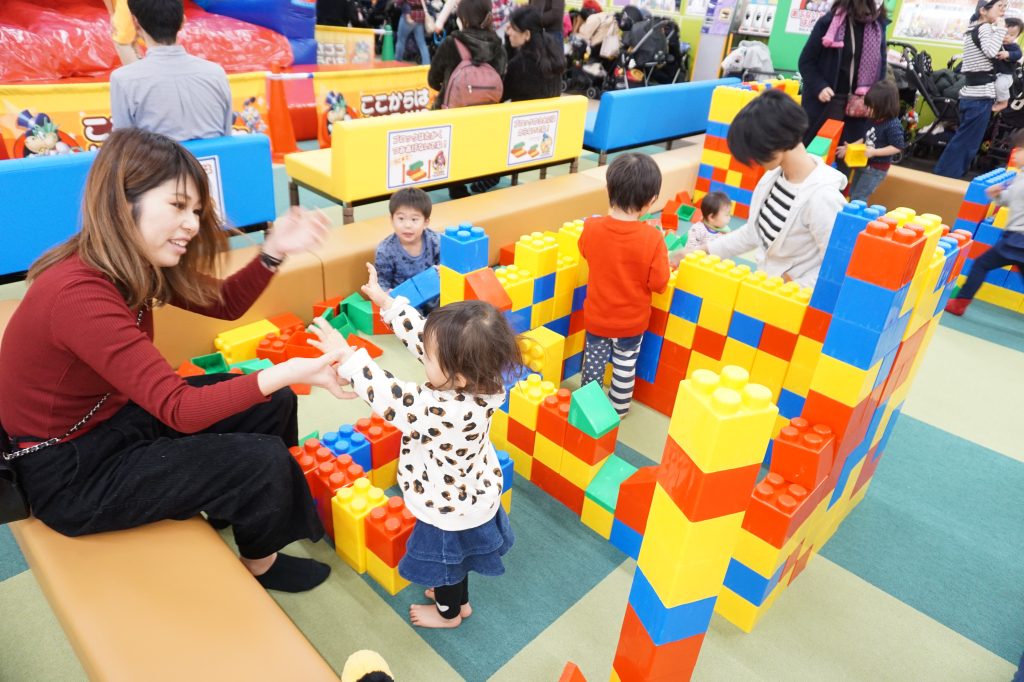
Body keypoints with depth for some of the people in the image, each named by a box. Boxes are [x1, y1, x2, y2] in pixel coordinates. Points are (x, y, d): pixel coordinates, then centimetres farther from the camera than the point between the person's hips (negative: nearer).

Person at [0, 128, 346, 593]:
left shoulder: (135, 264, -5)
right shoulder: (79, 294, -32)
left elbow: (224, 303, 4)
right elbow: (180, 409, -34)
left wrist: (274, 252, -12)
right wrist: (287, 372, -42)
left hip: (116, 417, 9)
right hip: (71, 473, -9)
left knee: (273, 405, 5)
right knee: (263, 462, -15)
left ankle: (240, 511, 28)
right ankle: (260, 564, 17)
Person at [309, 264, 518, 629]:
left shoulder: (446, 411, -45)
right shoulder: (478, 380, -23)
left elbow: (390, 398, -35)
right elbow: (422, 336, -13)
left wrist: (347, 355, -26)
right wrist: (386, 301, -9)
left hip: (449, 509, -7)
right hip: (473, 494, 7)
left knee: (444, 558, 24)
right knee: (454, 556, 33)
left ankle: (448, 612, 53)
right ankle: (459, 599, 60)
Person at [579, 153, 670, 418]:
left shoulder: (591, 227, -20)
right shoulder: (652, 238, -28)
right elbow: (658, 284, -18)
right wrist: (666, 260, -1)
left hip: (596, 316, 2)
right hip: (632, 321, -1)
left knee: (593, 361, 24)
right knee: (625, 366, 22)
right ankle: (619, 408, 41)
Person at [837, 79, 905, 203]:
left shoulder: (893, 125, -22)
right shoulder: (875, 120, 1)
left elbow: (897, 147, -22)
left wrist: (874, 152, -28)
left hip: (877, 168, -9)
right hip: (864, 164, 9)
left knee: (858, 199, -8)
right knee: (852, 195, 18)